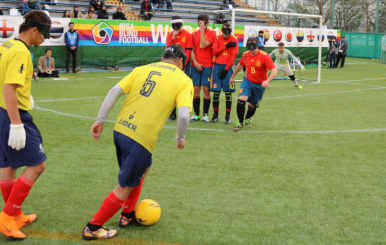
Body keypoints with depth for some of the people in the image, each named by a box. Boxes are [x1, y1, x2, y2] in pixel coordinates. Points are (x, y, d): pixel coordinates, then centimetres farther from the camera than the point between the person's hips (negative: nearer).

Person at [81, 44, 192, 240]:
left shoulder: (142, 69, 14)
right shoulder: (183, 80, 2)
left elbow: (115, 91, 4)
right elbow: (184, 115, -12)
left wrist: (100, 120, 8)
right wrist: (180, 138, 6)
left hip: (120, 129, 6)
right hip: (141, 138, -6)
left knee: (143, 167, 32)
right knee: (126, 187, 10)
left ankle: (128, 214, 41)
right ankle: (92, 228, 18)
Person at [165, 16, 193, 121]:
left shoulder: (188, 35, -3)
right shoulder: (170, 34, 8)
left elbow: (188, 51, -7)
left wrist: (183, 65, -13)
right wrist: (172, 38, -10)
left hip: (183, 65, -3)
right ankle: (172, 113, 10)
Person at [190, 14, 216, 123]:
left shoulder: (212, 33, 0)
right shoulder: (195, 33, 12)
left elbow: (203, 45, -14)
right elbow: (192, 49, 8)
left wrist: (202, 31, -10)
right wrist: (195, 62, -5)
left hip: (207, 66, -3)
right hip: (196, 66, 3)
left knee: (206, 90, -3)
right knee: (196, 90, 3)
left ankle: (205, 114, 6)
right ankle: (196, 114, 12)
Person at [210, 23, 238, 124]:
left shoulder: (234, 40, -2)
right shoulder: (218, 38, 6)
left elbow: (233, 56, -6)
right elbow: (214, 52, -4)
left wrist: (226, 69, -10)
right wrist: (226, 46, -11)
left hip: (227, 67, -2)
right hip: (217, 66, 2)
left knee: (228, 92, -2)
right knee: (216, 92, 3)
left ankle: (227, 116, 6)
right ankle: (215, 115, 12)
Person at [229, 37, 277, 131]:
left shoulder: (264, 56, -21)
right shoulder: (245, 55, -7)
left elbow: (274, 71, -27)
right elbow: (239, 65, 15)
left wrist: (267, 81, -44)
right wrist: (232, 77, 23)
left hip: (260, 84, -2)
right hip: (247, 81, 2)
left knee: (252, 105, 10)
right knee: (241, 99, -22)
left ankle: (248, 118, 44)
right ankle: (240, 122, -7)